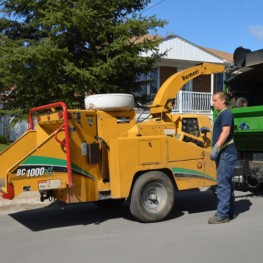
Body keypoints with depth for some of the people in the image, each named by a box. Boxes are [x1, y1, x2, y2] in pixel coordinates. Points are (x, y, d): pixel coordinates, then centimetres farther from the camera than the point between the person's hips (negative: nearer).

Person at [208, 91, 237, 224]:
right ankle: (229, 212, 22)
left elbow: (226, 131, -23)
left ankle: (222, 214, -7)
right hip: (223, 154, 11)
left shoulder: (226, 113, -11)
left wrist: (216, 148, -29)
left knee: (223, 184, -10)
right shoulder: (221, 114, 20)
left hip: (226, 154, -11)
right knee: (227, 183, 14)